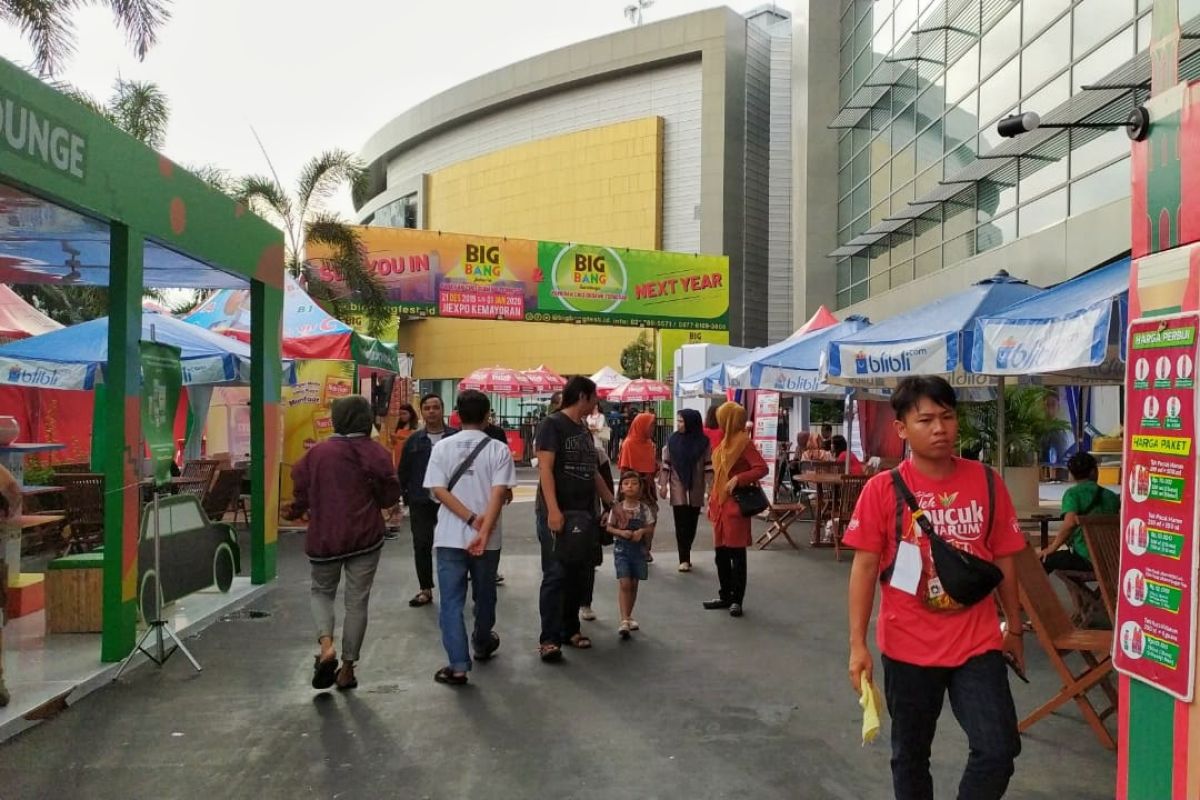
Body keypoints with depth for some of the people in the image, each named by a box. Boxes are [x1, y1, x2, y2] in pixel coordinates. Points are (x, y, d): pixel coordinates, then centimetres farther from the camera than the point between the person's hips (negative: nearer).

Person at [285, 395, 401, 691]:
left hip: (324, 536, 1)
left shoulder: (317, 452, -2)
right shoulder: (376, 452, -7)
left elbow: (302, 492, 4)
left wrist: (294, 512, 25)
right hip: (365, 537, -1)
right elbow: (390, 495, -5)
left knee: (322, 591, 20)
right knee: (357, 601, 9)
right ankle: (347, 668, 14)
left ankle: (326, 645, -4)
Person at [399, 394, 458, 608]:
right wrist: (402, 496, 8)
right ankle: (425, 589, 19)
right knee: (421, 545, 6)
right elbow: (404, 471, 11)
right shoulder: (414, 440, 6)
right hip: (420, 503, 2)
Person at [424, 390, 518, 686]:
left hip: (450, 537, 0)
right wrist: (483, 531, -18)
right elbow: (498, 494, -15)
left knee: (451, 601, 3)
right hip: (487, 538, 1)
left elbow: (438, 490, -8)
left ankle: (458, 665, -2)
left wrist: (471, 519, -11)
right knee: (484, 595, 20)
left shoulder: (442, 447, 0)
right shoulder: (499, 449, -4)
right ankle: (483, 644, 40)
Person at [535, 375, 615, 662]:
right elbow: (545, 468, -16)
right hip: (557, 514, -8)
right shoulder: (552, 424, -7)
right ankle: (548, 638, -2)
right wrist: (553, 510, -24)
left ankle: (570, 629, 22)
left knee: (579, 575, 10)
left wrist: (613, 503, 23)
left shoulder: (584, 430, 17)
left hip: (585, 513, 8)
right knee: (556, 575, -7)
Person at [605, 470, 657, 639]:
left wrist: (641, 531, -16)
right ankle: (624, 620, -13)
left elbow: (650, 528, 4)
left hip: (638, 548, 2)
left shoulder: (644, 508, 0)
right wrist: (621, 532, -18)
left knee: (633, 584, 11)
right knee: (624, 583, -11)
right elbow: (609, 527, -1)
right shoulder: (617, 507, -3)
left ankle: (629, 616, 28)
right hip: (621, 547, -2)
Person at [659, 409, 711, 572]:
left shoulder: (703, 442, -2)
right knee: (681, 524, -5)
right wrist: (663, 485, -2)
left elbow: (708, 466, -1)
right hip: (678, 488, 0)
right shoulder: (672, 440, -1)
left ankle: (685, 556, 24)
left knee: (691, 523, 8)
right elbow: (666, 463, 2)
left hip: (696, 489, 1)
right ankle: (684, 559, -3)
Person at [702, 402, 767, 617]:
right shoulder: (724, 442, 14)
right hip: (720, 505, 8)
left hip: (735, 506, -8)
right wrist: (712, 502, 14)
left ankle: (737, 600, 9)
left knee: (737, 554, 1)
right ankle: (725, 596, 23)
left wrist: (737, 479, -23)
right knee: (721, 554, 12)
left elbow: (762, 468, -17)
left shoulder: (744, 442, -9)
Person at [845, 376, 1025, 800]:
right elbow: (865, 566, -9)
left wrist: (1014, 627, 12)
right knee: (910, 753, 15)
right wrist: (858, 644, -12)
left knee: (998, 750, -2)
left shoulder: (986, 482, -2)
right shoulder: (883, 489, -11)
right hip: (909, 647, -1)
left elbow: (1003, 559, 7)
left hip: (978, 642, 2)